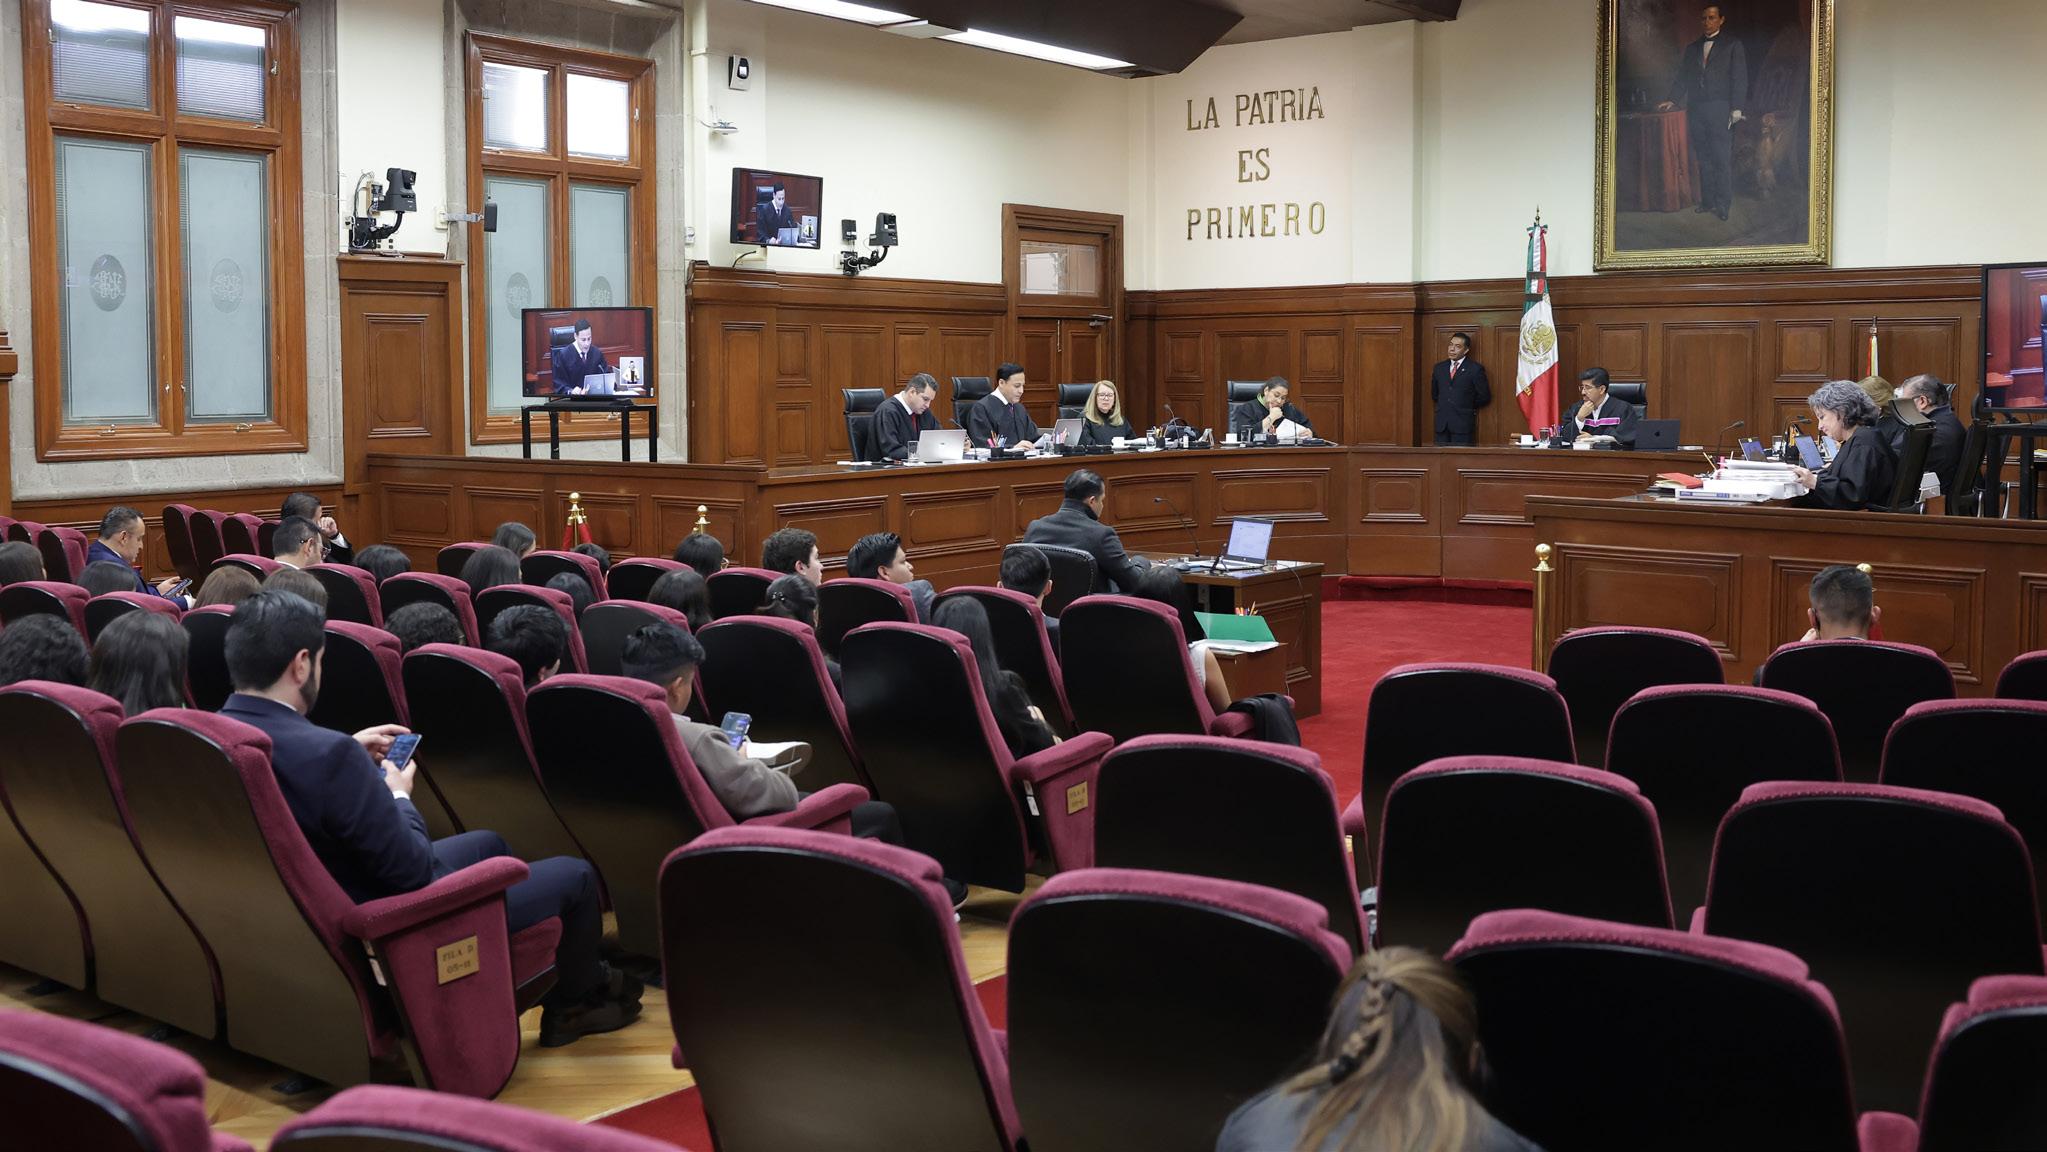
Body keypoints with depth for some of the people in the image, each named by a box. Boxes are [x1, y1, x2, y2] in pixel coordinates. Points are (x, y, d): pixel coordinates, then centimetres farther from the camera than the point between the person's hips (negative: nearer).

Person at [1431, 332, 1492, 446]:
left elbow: (1484, 397, 0)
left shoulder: (1475, 369, -1)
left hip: (1463, 424, -4)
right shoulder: (1439, 367, 14)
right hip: (1441, 424, 4)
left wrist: (1467, 406, 5)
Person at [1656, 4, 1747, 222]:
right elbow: (1682, 78, 17)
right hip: (1696, 110, 5)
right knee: (1703, 158, 5)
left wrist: (1736, 108, -8)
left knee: (1722, 158, -9)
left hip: (1720, 109, -5)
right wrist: (1672, 100, 2)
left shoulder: (1732, 45, 5)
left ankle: (1723, 203, -9)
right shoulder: (1692, 48, 18)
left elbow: (1739, 78, 0)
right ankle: (1707, 200, 8)